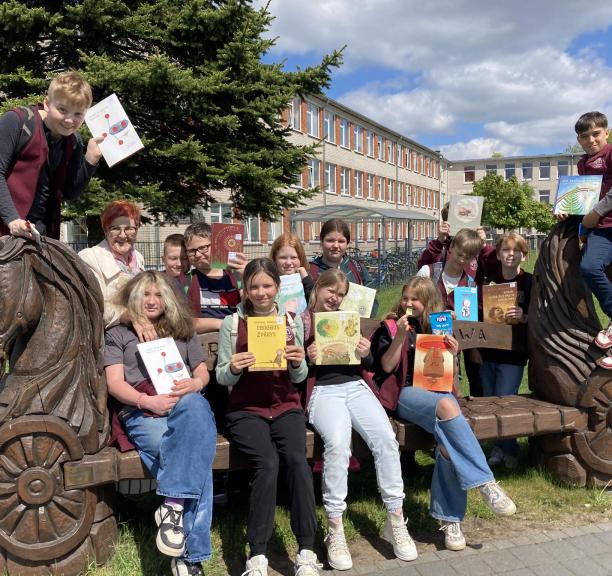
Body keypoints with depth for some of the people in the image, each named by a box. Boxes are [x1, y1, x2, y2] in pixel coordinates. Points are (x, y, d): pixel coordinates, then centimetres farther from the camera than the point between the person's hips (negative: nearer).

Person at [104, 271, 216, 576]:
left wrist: (194, 384, -7)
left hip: (185, 406, 2)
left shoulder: (182, 330, 27)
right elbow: (115, 383, 5)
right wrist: (148, 401, -15)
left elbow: (202, 371, 20)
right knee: (193, 453, -34)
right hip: (141, 413, -2)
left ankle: (173, 505, -38)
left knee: (194, 404, -39)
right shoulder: (118, 333, 17)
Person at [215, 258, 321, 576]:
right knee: (267, 463, -29)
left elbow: (298, 378, 9)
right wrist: (233, 369, -20)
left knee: (297, 460, -27)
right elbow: (222, 378, 2)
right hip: (246, 409, -2)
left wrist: (299, 363, -13)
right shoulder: (232, 323, 0)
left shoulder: (292, 321, 7)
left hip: (286, 406, 2)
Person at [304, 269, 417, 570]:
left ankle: (395, 520, -11)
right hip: (323, 390, -3)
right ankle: (335, 529, -23)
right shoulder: (300, 322, 12)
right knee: (337, 443, -34)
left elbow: (370, 366, 21)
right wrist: (306, 358, -14)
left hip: (356, 386, 4)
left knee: (386, 438, -24)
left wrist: (366, 354, -1)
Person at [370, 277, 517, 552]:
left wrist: (452, 352, 1)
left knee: (449, 441, -30)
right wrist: (400, 335, -10)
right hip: (406, 392, -3)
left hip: (438, 390, 3)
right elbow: (387, 366, 1)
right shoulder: (390, 327, 12)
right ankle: (485, 483, -35)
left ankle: (449, 518, -22)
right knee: (446, 406, -37)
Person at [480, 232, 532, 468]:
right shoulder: (489, 283, 9)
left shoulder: (530, 282, -3)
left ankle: (508, 449, 13)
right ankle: (500, 447, 25)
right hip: (488, 352, 5)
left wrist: (523, 317, -25)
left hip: (513, 354, -5)